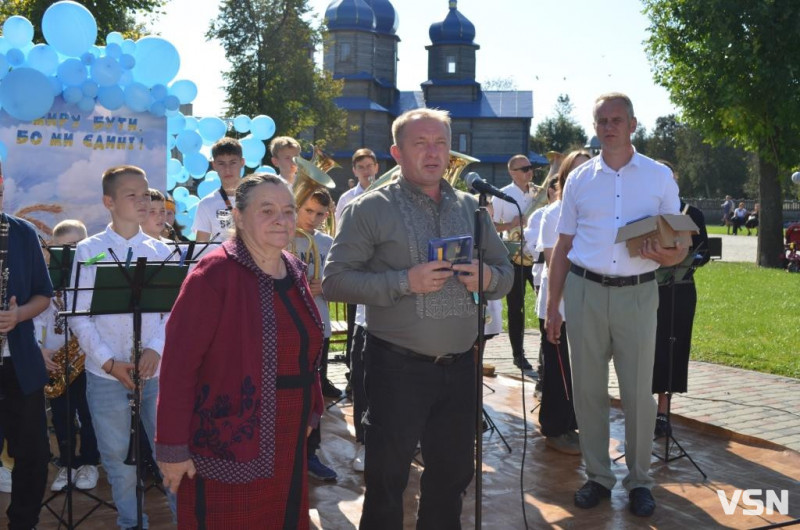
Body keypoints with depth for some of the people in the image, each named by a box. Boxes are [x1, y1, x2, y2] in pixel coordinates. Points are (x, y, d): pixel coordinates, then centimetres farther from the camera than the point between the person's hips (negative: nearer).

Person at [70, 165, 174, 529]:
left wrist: (155, 349, -14)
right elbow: (79, 314, -5)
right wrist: (108, 361, -13)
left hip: (156, 371, 1)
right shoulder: (88, 251, -2)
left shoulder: (160, 251, 4)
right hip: (106, 375, -1)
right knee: (119, 459, 11)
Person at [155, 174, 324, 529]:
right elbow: (179, 363, -19)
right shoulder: (214, 275, -17)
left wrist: (311, 410, 15)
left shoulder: (294, 272, 6)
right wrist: (173, 446, -18)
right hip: (227, 446, -7)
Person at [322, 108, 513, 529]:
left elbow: (506, 272, 13)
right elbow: (334, 281, -13)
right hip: (397, 367, -4)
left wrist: (488, 277, -10)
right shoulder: (371, 209, -5)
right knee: (386, 482, 9)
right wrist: (404, 281, -23)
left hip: (460, 365, 5)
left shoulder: (469, 207, 9)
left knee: (452, 477, 18)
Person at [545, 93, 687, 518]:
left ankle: (638, 480, 20)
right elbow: (562, 246, 9)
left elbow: (679, 245, 5)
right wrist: (552, 306, 5)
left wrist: (672, 256, -19)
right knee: (588, 388, 8)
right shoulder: (579, 179, 7)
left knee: (638, 391, 4)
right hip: (585, 292, 2)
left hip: (637, 294, -1)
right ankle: (598, 475, 22)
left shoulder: (660, 177, 3)